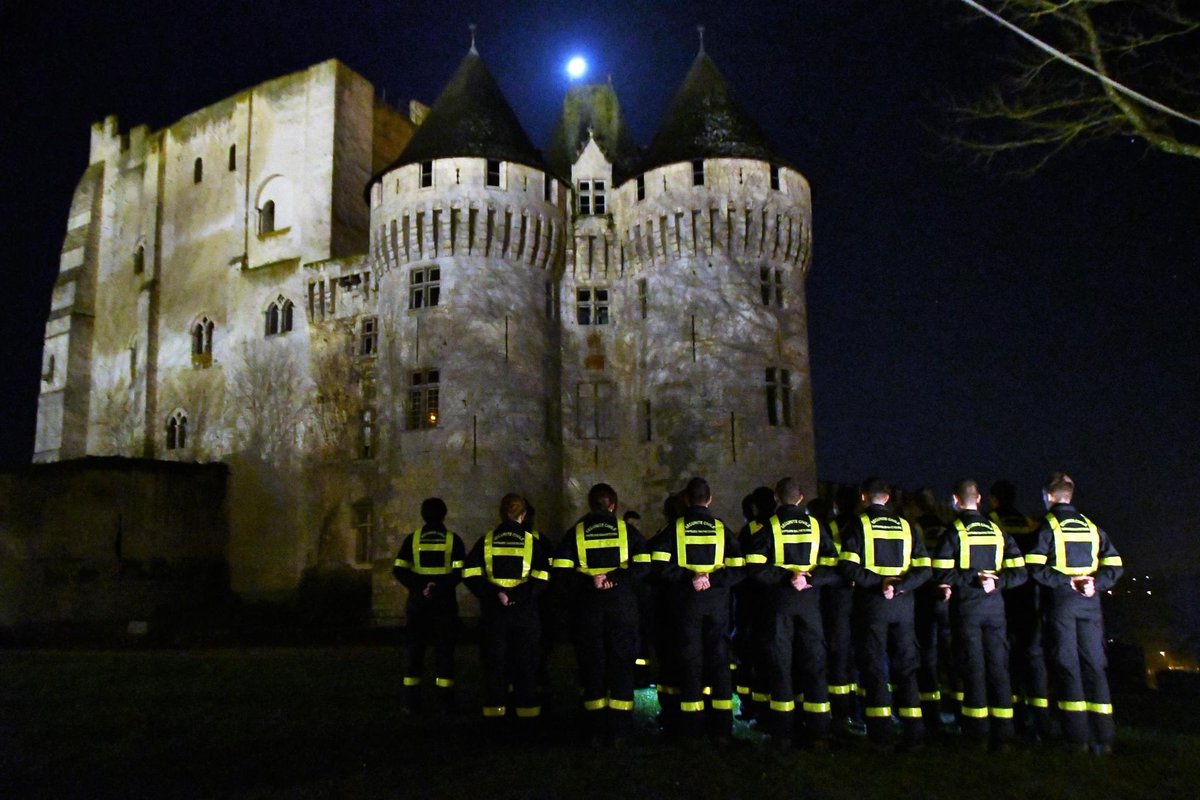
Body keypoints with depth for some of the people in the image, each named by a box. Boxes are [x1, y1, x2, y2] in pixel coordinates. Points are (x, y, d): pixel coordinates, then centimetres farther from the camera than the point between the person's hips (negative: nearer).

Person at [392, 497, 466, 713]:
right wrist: (439, 588, -12)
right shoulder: (453, 539, 0)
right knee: (444, 651, 5)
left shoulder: (413, 538, 3)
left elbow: (399, 570, -6)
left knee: (415, 650, 8)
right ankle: (445, 701, 5)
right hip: (445, 603, -1)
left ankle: (412, 701, 9)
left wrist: (420, 588, -9)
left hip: (418, 604, 1)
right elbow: (459, 572, -10)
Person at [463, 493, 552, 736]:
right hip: (525, 613, -1)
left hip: (493, 613, 1)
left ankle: (494, 718, 9)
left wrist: (492, 595, -9)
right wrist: (520, 596, -13)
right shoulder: (533, 541, 1)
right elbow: (542, 577, -11)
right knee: (525, 665, 8)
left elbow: (470, 573, -7)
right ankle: (526, 717, 10)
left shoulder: (486, 540, 4)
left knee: (493, 664, 8)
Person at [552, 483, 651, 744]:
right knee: (621, 663, 6)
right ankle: (619, 729, 6)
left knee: (592, 663, 7)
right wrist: (615, 579, -12)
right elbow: (642, 565, -10)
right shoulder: (627, 530, 3)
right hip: (622, 603, 0)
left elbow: (561, 568, -8)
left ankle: (596, 731, 9)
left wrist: (588, 582, -6)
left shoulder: (576, 532, 4)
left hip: (587, 604, 0)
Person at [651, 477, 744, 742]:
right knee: (719, 659, 5)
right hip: (717, 601, 1)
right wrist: (713, 578, -8)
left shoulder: (675, 528, -1)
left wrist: (687, 577, -9)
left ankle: (692, 727, 8)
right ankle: (721, 728, 5)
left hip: (687, 600, -1)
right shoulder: (721, 528, 3)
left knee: (690, 660, 5)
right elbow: (737, 568, -5)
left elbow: (661, 564, -11)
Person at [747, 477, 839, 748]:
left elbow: (756, 566, -15)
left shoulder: (768, 526, -3)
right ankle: (818, 732, 7)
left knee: (781, 663, 5)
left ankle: (784, 731, 8)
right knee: (813, 664, 7)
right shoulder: (815, 525, 5)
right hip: (809, 601, 2)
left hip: (779, 599, -2)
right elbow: (833, 567, -2)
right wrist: (810, 579, -12)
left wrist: (784, 576, -12)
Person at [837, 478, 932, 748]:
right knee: (905, 666, 10)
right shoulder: (905, 526, 9)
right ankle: (914, 732, 10)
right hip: (903, 604, 3)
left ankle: (880, 732, 1)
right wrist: (899, 586, -11)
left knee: (873, 666, 2)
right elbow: (923, 569, 0)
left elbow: (848, 566, -16)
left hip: (872, 603, -3)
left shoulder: (859, 524, -3)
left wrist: (878, 581, -13)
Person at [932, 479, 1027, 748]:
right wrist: (997, 582, -7)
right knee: (998, 665, 7)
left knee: (973, 666, 1)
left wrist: (971, 578, -10)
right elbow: (1019, 572, 2)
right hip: (994, 606, 4)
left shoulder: (953, 531, -7)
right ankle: (1002, 732, 10)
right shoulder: (998, 531, 7)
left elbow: (941, 574, -17)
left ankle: (978, 732, 6)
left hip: (966, 605, -4)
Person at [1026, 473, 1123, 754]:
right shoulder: (1092, 527, 12)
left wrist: (1065, 582, -11)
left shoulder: (1047, 525, -3)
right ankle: (1103, 738, 6)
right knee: (1094, 666, 7)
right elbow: (1115, 567, 7)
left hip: (1061, 602, -4)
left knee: (1067, 667, 0)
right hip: (1090, 603, 4)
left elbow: (1035, 568, -15)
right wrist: (1094, 584, -4)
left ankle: (1078, 737, 0)